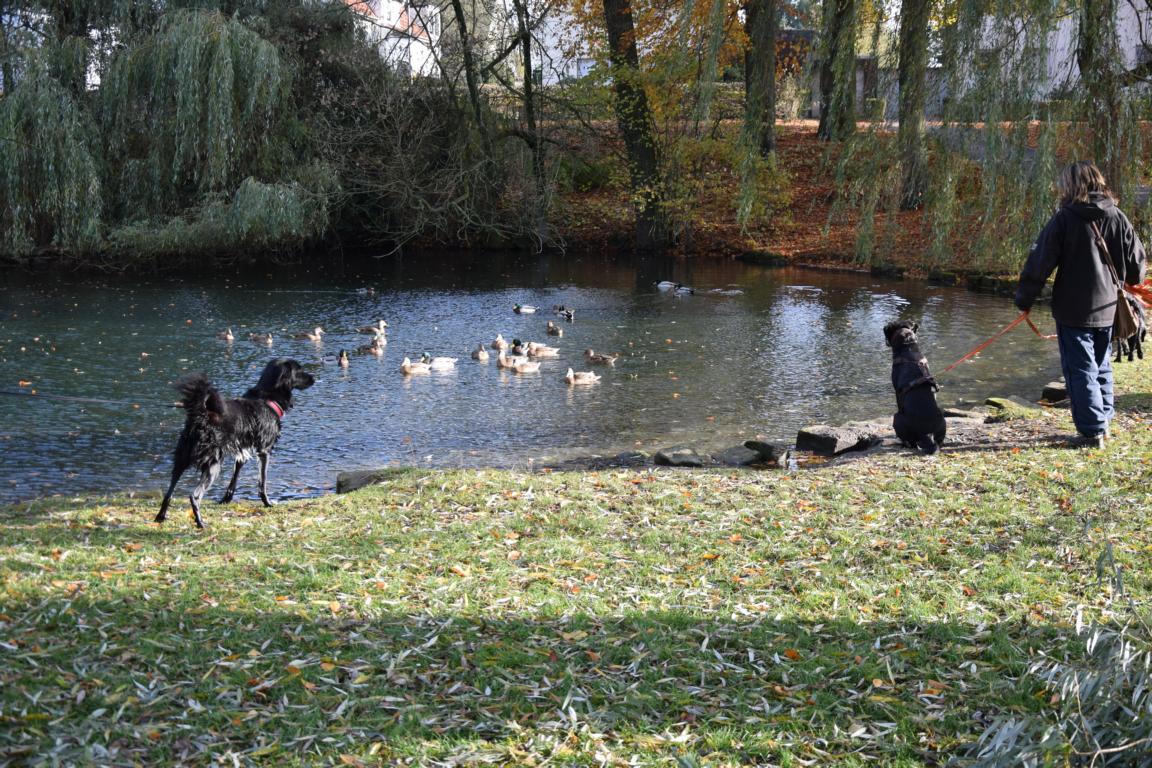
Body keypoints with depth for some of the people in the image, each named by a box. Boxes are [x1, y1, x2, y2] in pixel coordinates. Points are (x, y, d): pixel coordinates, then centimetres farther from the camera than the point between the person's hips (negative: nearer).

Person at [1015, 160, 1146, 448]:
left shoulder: (1064, 219, -11)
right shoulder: (1118, 218, 2)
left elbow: (1040, 262, -11)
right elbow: (1137, 261, 10)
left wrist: (1024, 299, -2)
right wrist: (1129, 283, 31)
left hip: (1073, 311, -5)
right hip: (1108, 309, 5)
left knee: (1081, 371, 0)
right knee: (1102, 369, 19)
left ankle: (1092, 431, -3)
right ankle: (1103, 422, 23)